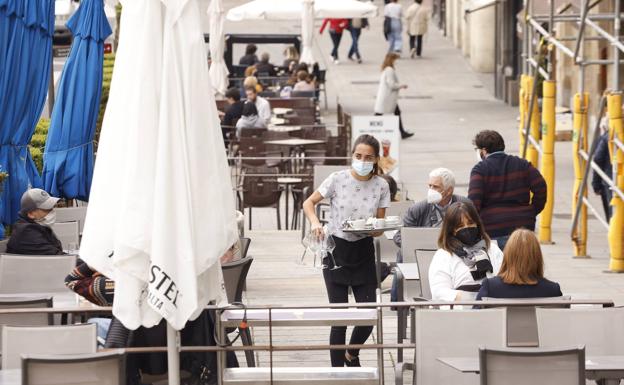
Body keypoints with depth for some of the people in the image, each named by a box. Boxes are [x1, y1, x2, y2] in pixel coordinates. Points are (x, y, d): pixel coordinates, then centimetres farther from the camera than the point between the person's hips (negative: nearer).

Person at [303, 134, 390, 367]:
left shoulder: (381, 186, -3)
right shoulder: (338, 179, -9)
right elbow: (308, 203, 2)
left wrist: (372, 229, -22)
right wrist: (315, 223, -17)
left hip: (364, 251, 2)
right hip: (336, 249, -2)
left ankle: (352, 354, 30)